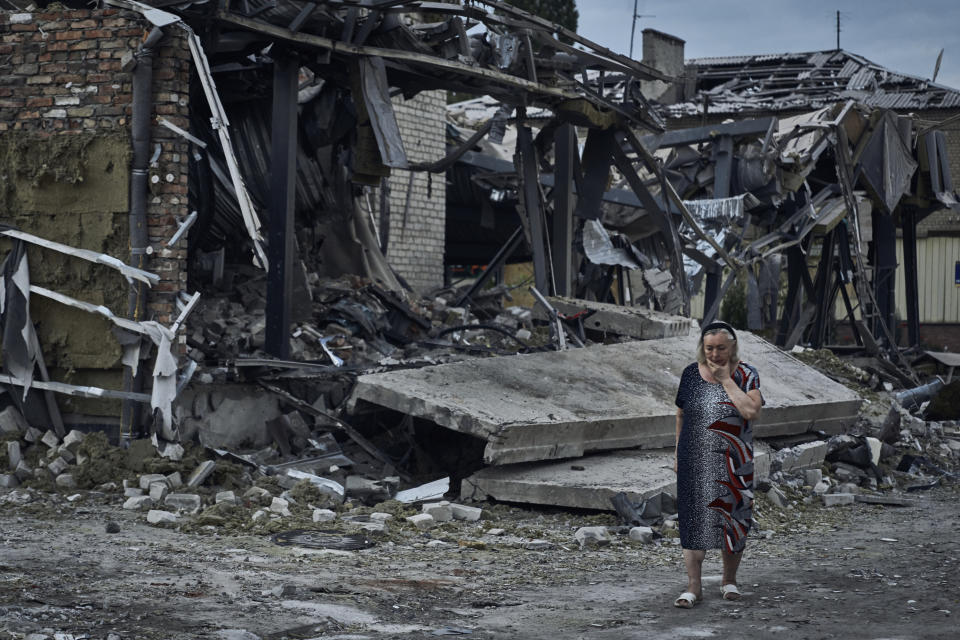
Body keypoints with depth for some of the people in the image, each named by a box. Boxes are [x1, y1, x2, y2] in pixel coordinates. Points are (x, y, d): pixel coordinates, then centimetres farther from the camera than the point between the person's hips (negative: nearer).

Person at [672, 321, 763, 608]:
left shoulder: (745, 374, -4)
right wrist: (678, 452, 11)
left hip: (733, 462, -1)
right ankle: (693, 586, 3)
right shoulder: (692, 373, 3)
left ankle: (729, 579, 25)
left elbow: (751, 411, -20)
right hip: (695, 461, 1)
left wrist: (726, 379, -17)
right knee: (693, 519, -2)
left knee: (732, 519, 7)